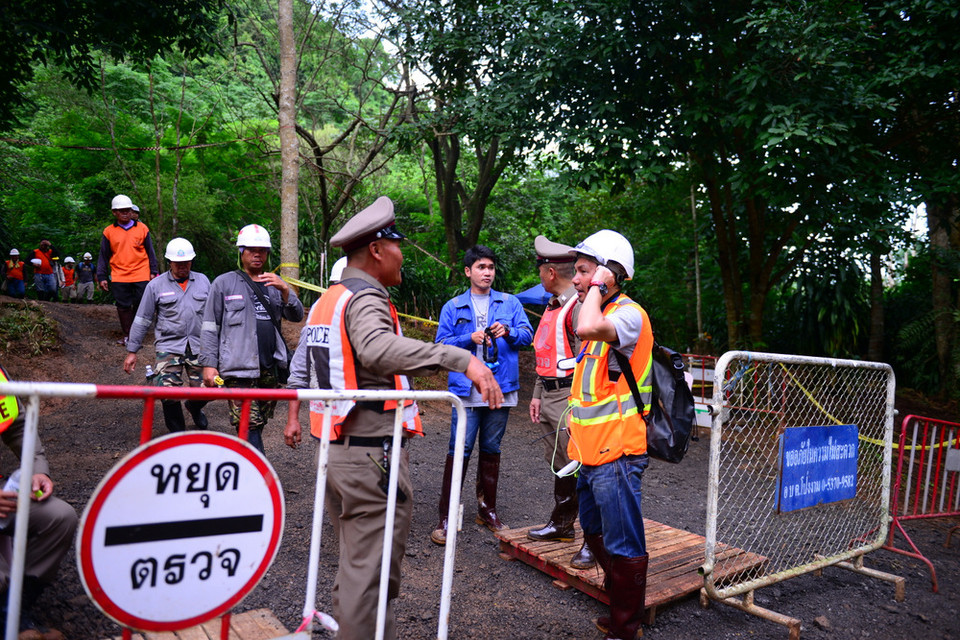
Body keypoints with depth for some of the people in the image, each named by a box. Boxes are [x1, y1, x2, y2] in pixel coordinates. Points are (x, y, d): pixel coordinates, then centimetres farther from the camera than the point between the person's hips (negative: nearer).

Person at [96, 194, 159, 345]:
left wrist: (153, 272, 5)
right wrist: (101, 277, 6)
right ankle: (127, 335, 14)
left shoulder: (142, 228, 5)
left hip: (141, 275, -1)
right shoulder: (108, 232, 6)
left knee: (140, 306, 1)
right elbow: (103, 256, 10)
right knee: (123, 306, 4)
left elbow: (150, 252, 10)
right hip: (119, 277, 1)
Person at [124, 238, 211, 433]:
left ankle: (194, 408, 37)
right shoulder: (156, 285, 4)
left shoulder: (203, 281, 9)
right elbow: (142, 320, 7)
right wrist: (132, 351, 6)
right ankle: (178, 433, 13)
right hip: (169, 346, -1)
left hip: (199, 347, 2)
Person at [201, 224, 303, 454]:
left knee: (258, 425, 11)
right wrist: (208, 364, -4)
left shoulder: (275, 283, 17)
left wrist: (285, 290, -11)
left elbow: (297, 316, 5)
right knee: (249, 428, -12)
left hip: (270, 369, 4)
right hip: (239, 368, -4)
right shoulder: (224, 283, 6)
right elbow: (210, 327, 4)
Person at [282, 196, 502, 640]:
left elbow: (300, 366, 25)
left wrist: (293, 416, 39)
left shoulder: (325, 302, 15)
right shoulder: (366, 299, -15)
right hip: (372, 455, -10)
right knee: (372, 571, 0)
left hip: (336, 450, 10)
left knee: (355, 560, 23)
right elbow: (378, 348, -38)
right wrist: (463, 359, -45)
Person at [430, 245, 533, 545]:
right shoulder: (453, 307, 8)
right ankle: (446, 517, 3)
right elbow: (441, 345, 3)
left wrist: (508, 332, -14)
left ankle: (487, 509, 27)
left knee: (491, 451, 13)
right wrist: (471, 339, -12)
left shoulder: (510, 303, 12)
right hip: (466, 390, -2)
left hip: (501, 389, 2)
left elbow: (527, 335, 5)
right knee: (459, 452, -5)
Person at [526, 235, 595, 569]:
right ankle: (561, 525, 33)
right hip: (549, 396, 10)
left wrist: (575, 406, -23)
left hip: (570, 398, -10)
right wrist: (537, 395, 21)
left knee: (580, 467, -6)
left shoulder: (579, 306, -15)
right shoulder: (552, 306, 18)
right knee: (559, 466, 19)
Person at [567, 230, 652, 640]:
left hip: (615, 453, -10)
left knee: (623, 547, 3)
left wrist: (598, 286, -21)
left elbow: (588, 328, -39)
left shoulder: (629, 314, -15)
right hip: (592, 452, 10)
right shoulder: (601, 314, 15)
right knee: (596, 535, 22)